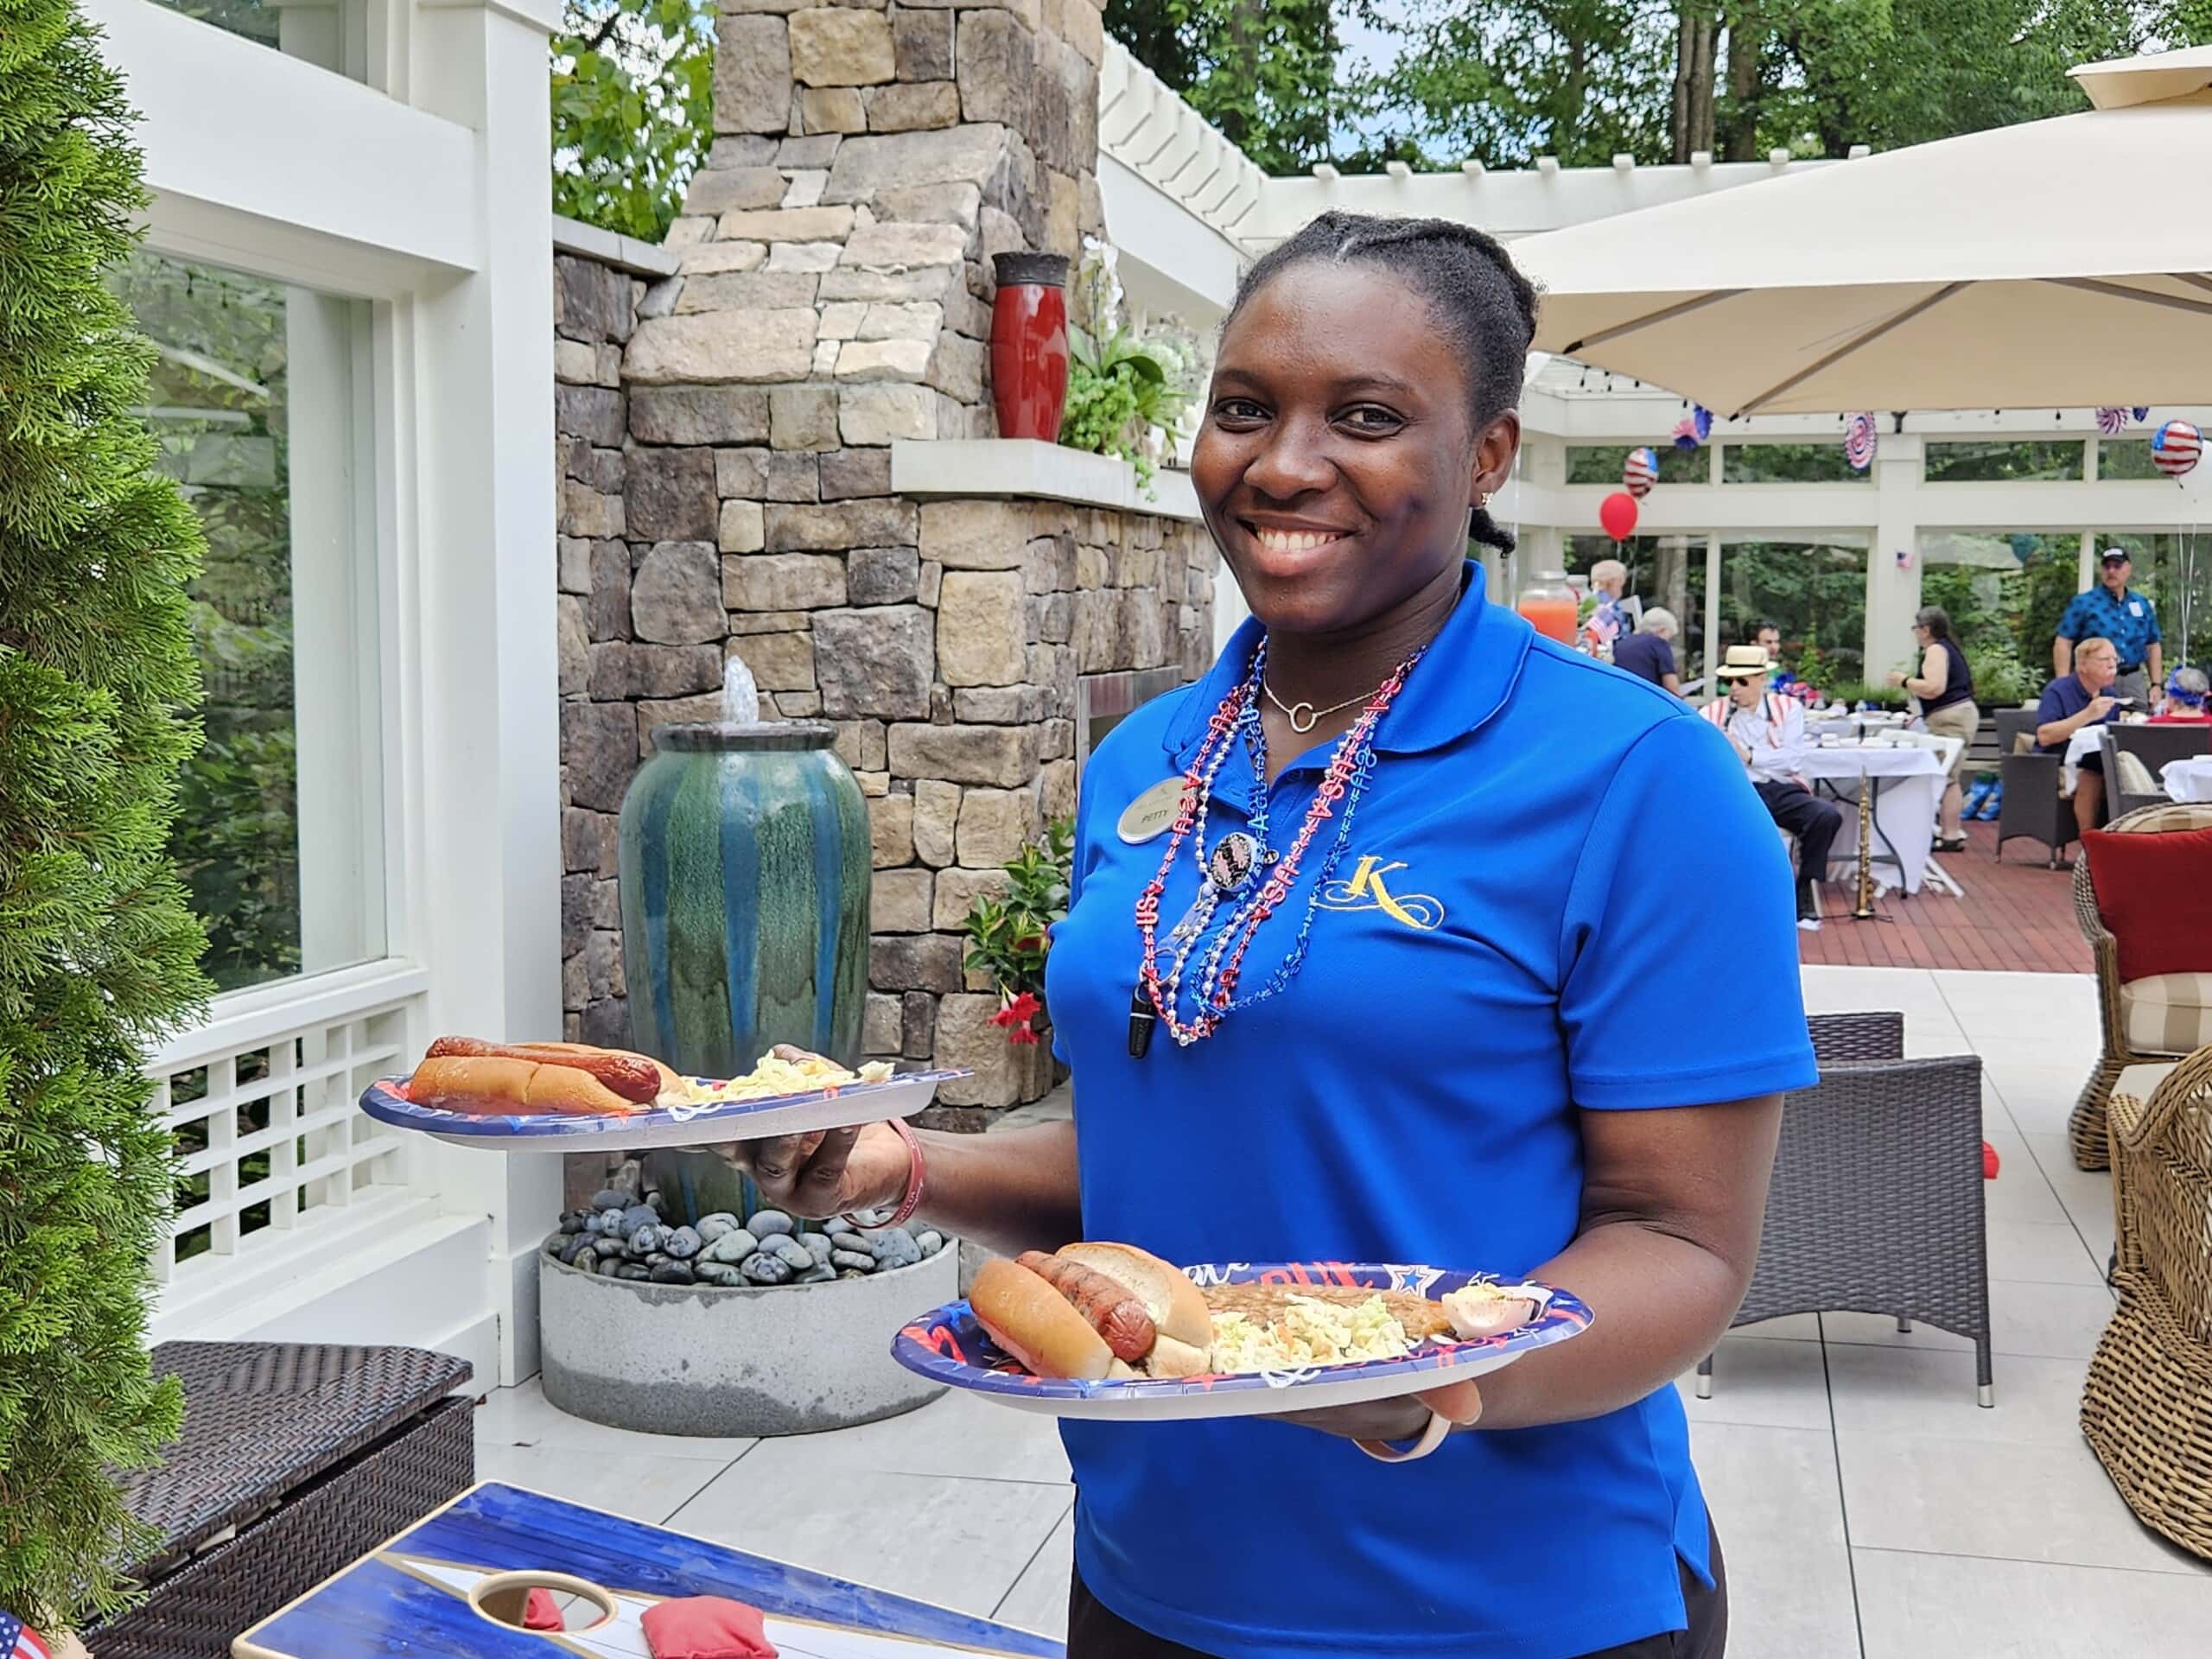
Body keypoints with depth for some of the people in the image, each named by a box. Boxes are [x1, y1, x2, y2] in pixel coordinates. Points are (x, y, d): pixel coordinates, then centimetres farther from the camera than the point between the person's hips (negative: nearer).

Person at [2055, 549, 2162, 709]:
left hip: (2134, 682, 4)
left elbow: (2153, 647, 19)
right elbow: (2064, 643, -4)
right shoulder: (2083, 603, 1)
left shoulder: (2143, 605, 14)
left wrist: (2157, 684, 9)